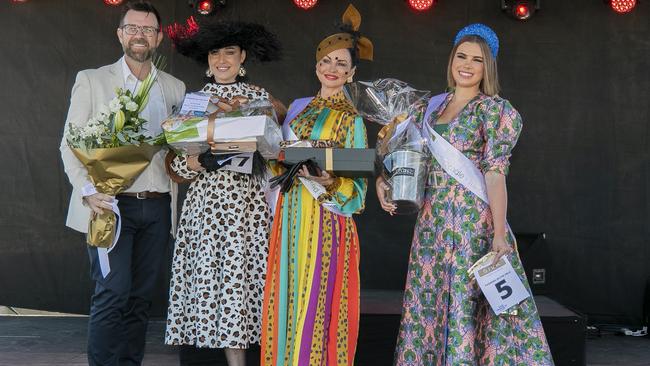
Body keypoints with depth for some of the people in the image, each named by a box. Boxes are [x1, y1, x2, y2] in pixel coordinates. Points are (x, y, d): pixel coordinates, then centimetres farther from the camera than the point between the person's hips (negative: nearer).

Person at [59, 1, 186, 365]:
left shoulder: (175, 87, 13)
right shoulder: (92, 80, 4)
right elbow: (71, 144, 0)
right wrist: (88, 192, -14)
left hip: (157, 207, 3)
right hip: (110, 204, -3)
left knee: (141, 297, 6)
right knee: (113, 292, -11)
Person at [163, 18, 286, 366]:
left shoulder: (261, 98, 7)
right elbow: (177, 164, 2)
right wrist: (207, 158, -17)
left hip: (249, 203, 0)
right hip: (208, 203, 0)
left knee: (248, 275, -3)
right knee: (222, 277, -2)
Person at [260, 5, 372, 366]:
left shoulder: (351, 119, -3)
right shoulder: (299, 107, 14)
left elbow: (356, 185, -7)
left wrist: (331, 182, -25)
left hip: (326, 219, -5)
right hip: (291, 215, 6)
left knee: (315, 300, -3)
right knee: (286, 298, 8)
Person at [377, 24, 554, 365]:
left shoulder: (492, 109, -3)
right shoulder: (434, 106, 15)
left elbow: (495, 172, -11)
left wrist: (499, 233, -18)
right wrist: (384, 178, 1)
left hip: (473, 221, -6)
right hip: (432, 222, 6)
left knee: (469, 305, -6)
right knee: (429, 305, 8)